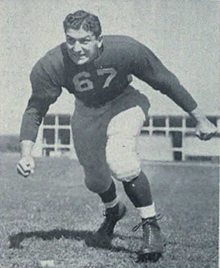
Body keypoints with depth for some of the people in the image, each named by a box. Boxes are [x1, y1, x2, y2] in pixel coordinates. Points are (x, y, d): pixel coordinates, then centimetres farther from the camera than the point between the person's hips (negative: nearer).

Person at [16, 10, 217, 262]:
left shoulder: (126, 50, -30)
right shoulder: (50, 66, -27)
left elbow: (165, 82, -16)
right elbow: (35, 109, -12)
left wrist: (200, 119, -9)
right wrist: (26, 154, -24)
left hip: (124, 103, -3)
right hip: (87, 113, 3)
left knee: (119, 161, -29)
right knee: (95, 180, 9)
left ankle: (151, 227, -11)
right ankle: (113, 209, 48)